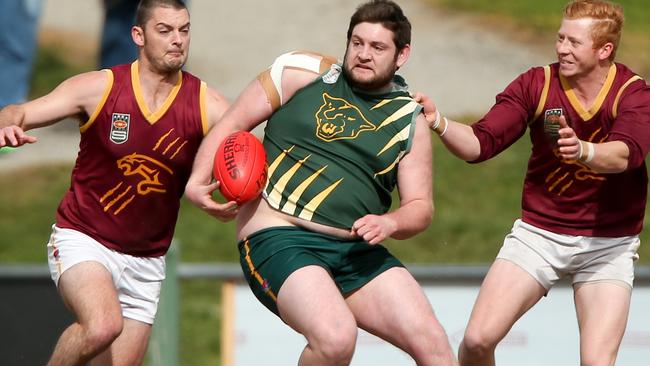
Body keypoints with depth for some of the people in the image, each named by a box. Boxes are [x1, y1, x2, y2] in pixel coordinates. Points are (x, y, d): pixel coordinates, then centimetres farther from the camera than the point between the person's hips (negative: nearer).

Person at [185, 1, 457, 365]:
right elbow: (234, 123, 8)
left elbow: (420, 208, 12)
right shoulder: (303, 72, 3)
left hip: (356, 250, 4)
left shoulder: (411, 120, 11)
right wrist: (199, 180, -7)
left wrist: (389, 223, -11)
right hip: (279, 238, -4)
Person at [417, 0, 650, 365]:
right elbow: (480, 144, -10)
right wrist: (438, 122, -29)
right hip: (538, 234, 2)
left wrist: (584, 151, -53)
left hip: (608, 245, -2)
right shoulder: (537, 84, -5)